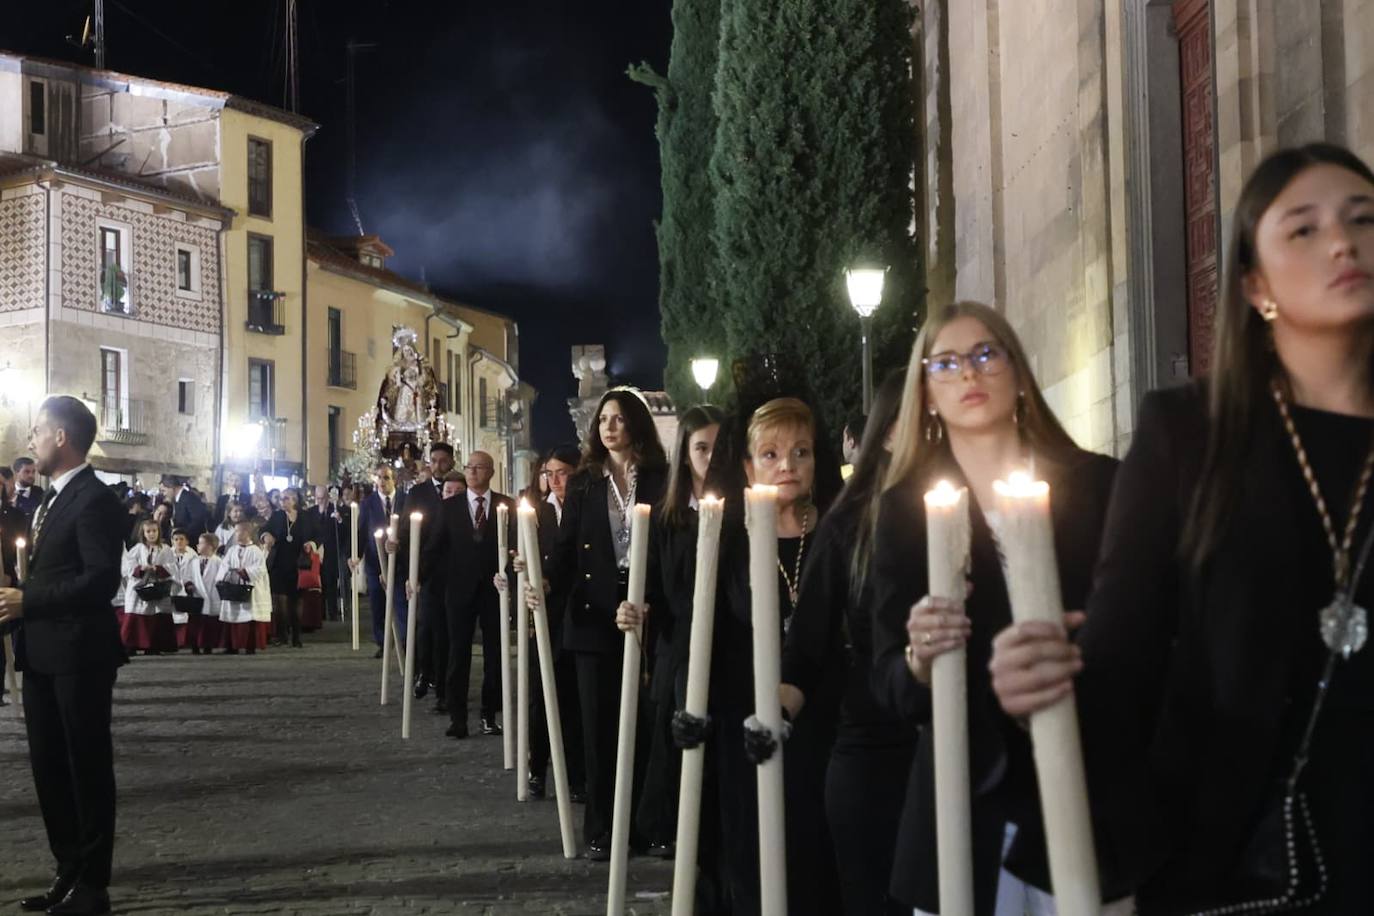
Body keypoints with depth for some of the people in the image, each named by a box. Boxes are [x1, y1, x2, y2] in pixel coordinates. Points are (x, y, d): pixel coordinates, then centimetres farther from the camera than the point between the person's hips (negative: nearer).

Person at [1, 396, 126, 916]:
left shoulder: (94, 500, -14)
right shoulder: (51, 498, 16)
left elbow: (102, 579, -23)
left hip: (78, 654, -9)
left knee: (87, 768, 0)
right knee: (50, 768, 14)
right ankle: (68, 872, 25)